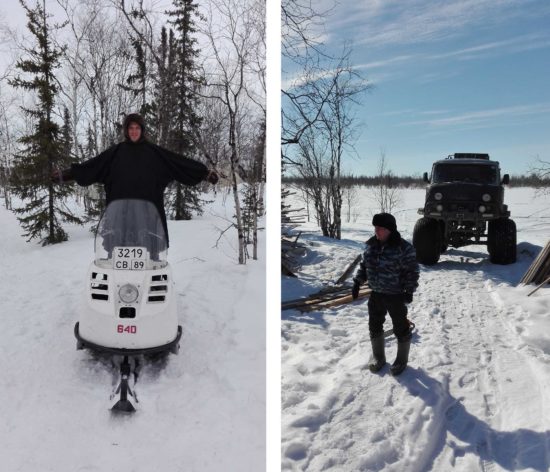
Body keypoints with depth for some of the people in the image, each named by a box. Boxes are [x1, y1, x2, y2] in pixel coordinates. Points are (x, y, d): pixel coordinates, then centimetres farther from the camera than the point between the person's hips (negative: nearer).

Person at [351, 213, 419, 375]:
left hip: (396, 296, -5)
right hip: (376, 294, 6)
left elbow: (412, 271, -14)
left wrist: (409, 290, -19)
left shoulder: (404, 248, -17)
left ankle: (402, 359, 29)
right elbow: (364, 266, 11)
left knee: (400, 327, 8)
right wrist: (357, 282, 5)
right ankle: (378, 357, 34)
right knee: (374, 326, 15)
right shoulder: (371, 245, 1)